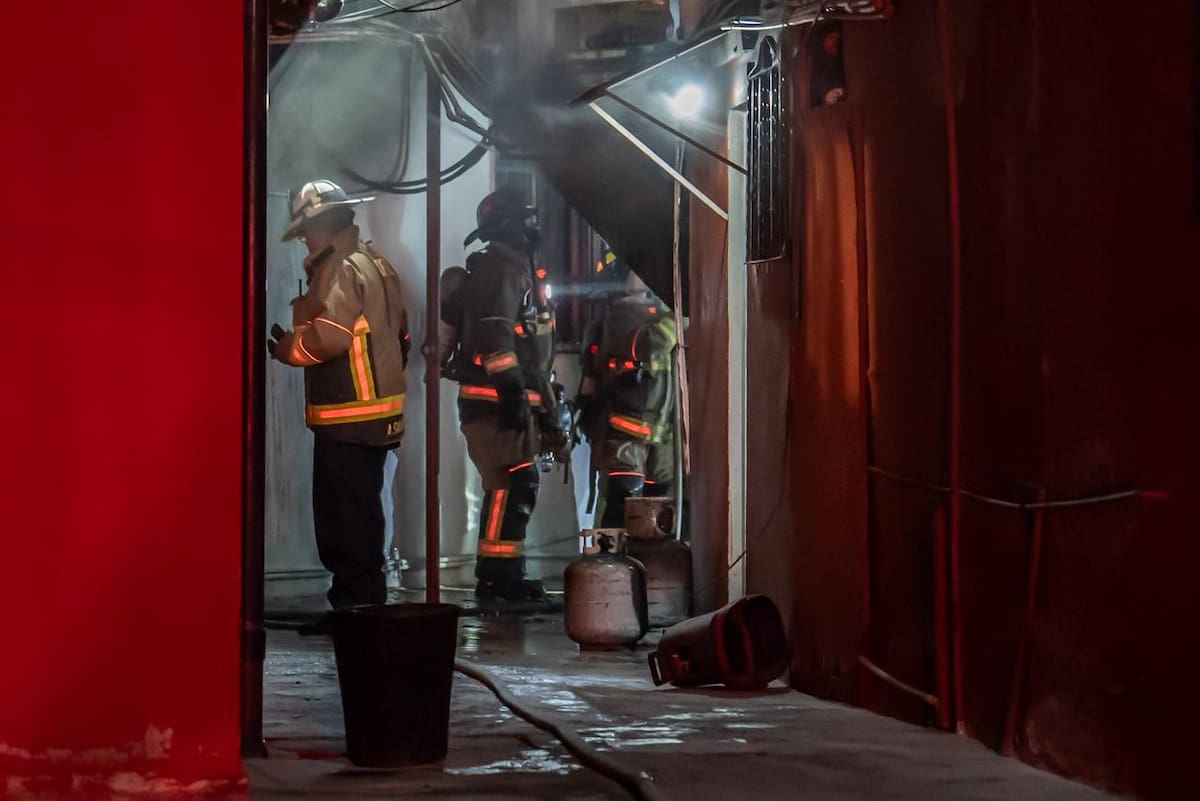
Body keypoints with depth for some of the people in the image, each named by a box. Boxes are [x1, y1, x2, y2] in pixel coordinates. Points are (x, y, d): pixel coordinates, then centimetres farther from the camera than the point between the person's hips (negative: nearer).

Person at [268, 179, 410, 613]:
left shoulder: (343, 268, -13)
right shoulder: (376, 264, 18)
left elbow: (328, 336, -23)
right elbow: (400, 335, 21)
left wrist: (286, 347, -7)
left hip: (348, 418, -10)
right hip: (377, 413, 10)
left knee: (345, 515, -6)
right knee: (360, 512, 15)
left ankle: (354, 603, -4)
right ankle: (366, 599, 20)